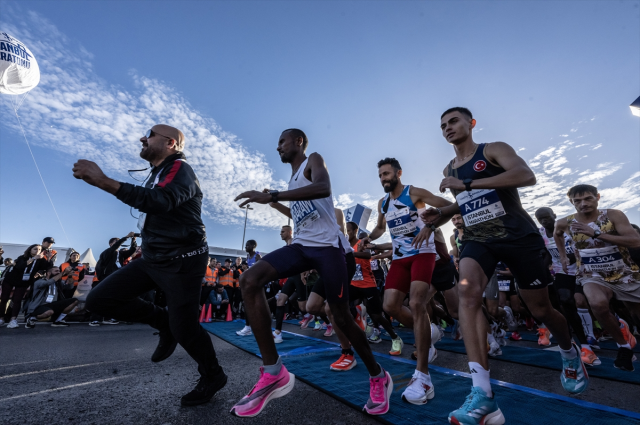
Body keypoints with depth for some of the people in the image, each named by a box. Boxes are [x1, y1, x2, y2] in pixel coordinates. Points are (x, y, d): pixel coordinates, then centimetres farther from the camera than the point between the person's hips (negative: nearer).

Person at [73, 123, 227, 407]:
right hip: (153, 259, 9)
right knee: (99, 299, 0)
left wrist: (103, 182, -30)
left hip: (182, 260, -9)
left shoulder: (180, 169, -12)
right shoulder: (158, 174, 17)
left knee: (183, 328, -4)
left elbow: (161, 202, -31)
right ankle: (163, 321, 16)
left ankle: (212, 377, 22)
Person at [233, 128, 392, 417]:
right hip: (300, 245, 7)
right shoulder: (292, 179, 25)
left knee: (341, 316, -1)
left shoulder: (313, 160, 1)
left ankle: (378, 377, 26)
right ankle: (273, 372, -13)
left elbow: (323, 188, -25)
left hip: (327, 246, -7)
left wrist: (272, 196, -28)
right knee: (249, 280, -17)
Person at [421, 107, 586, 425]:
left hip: (518, 236, -3)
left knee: (541, 310, 10)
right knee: (467, 291, -27)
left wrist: (467, 184, -28)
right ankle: (482, 396, -27)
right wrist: (440, 215, 6)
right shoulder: (449, 170, 13)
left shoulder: (493, 150, -3)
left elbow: (526, 176, -22)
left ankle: (571, 355, 47)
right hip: (478, 239, 3)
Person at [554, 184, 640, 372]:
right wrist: (563, 256, 15)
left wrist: (596, 233, -28)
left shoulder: (613, 215, -11)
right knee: (598, 303, -31)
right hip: (593, 276, -1)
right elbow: (557, 234, 19)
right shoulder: (565, 223, -5)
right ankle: (624, 344, -6)